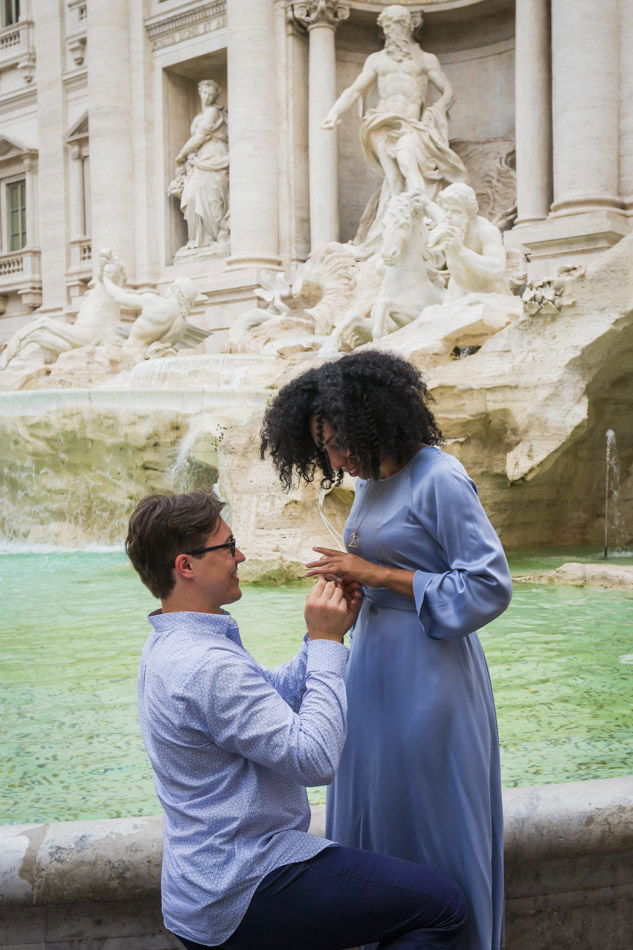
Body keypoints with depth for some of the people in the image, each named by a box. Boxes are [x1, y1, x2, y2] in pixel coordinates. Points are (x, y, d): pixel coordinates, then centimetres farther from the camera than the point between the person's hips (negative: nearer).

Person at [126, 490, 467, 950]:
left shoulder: (172, 646, 8)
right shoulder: (208, 666, -26)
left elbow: (275, 696, 13)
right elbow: (315, 758, -25)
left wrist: (328, 635, 3)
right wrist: (325, 643, -18)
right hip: (240, 896, -10)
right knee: (442, 904, -8)